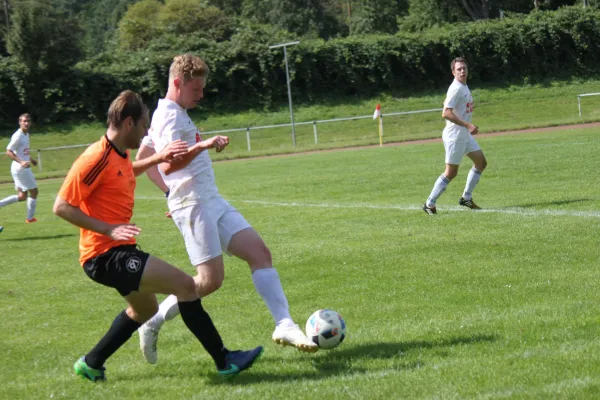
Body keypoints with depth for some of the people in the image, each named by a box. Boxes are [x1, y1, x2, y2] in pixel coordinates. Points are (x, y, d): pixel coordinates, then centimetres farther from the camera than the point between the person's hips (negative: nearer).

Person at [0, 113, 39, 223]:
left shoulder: (26, 134, 12)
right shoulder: (18, 136, -16)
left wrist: (30, 159, 20)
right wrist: (21, 162, -30)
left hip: (23, 168, 9)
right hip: (21, 168, -9)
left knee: (22, 196, 11)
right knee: (34, 192, 2)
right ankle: (30, 218, 11)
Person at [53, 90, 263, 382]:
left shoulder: (119, 154, 9)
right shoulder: (97, 158, -19)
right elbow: (61, 207, -20)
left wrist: (158, 158, 23)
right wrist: (108, 229, -25)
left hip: (117, 250, 11)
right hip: (105, 255, -11)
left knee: (145, 309, 30)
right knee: (184, 284, -17)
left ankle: (91, 364, 38)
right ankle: (223, 360, -11)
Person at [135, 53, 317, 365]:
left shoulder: (172, 114, 19)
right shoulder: (171, 115, -12)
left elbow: (142, 158, 27)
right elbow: (167, 166, -26)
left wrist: (173, 188, 28)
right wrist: (202, 145, -38)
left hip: (212, 201, 10)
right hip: (194, 204, -10)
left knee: (259, 252, -2)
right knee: (210, 280, -12)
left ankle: (284, 325, -10)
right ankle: (152, 324, 3)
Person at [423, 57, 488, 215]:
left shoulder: (464, 87, 10)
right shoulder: (456, 89, -18)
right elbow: (446, 113, -26)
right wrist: (467, 124, -28)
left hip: (465, 134, 10)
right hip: (455, 135, -10)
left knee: (481, 162, 11)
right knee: (451, 172, -6)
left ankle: (466, 198, 18)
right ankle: (429, 204, 2)